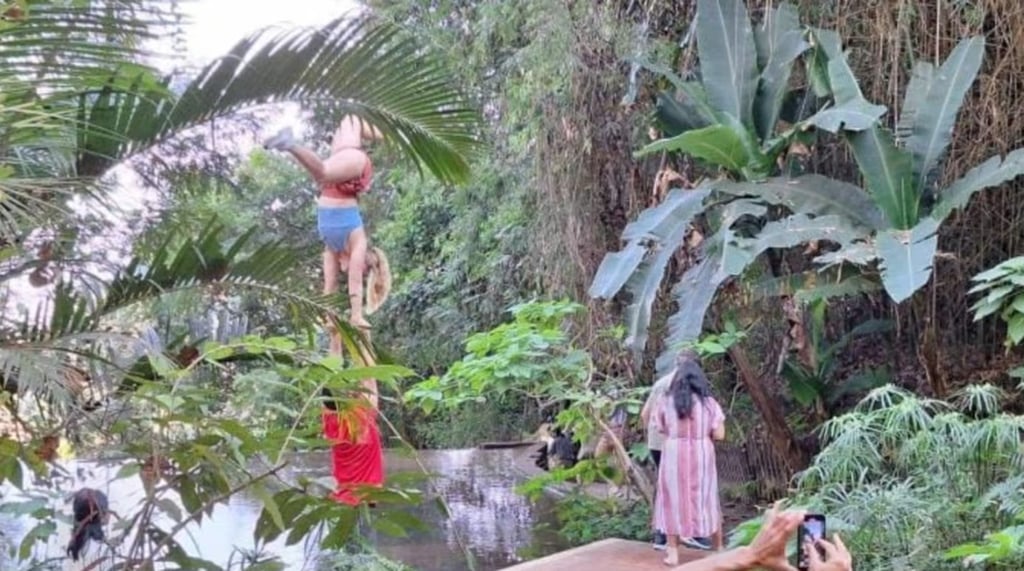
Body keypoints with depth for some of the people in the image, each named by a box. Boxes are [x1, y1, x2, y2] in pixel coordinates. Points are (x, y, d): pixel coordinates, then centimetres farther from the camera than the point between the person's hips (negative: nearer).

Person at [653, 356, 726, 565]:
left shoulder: (667, 402, -5)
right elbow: (719, 434, -6)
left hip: (674, 456, -1)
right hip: (701, 456, 1)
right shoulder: (709, 403, -5)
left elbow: (661, 429, 1)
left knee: (673, 501, 9)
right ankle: (718, 550, 25)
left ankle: (673, 552, 8)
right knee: (707, 501, 14)